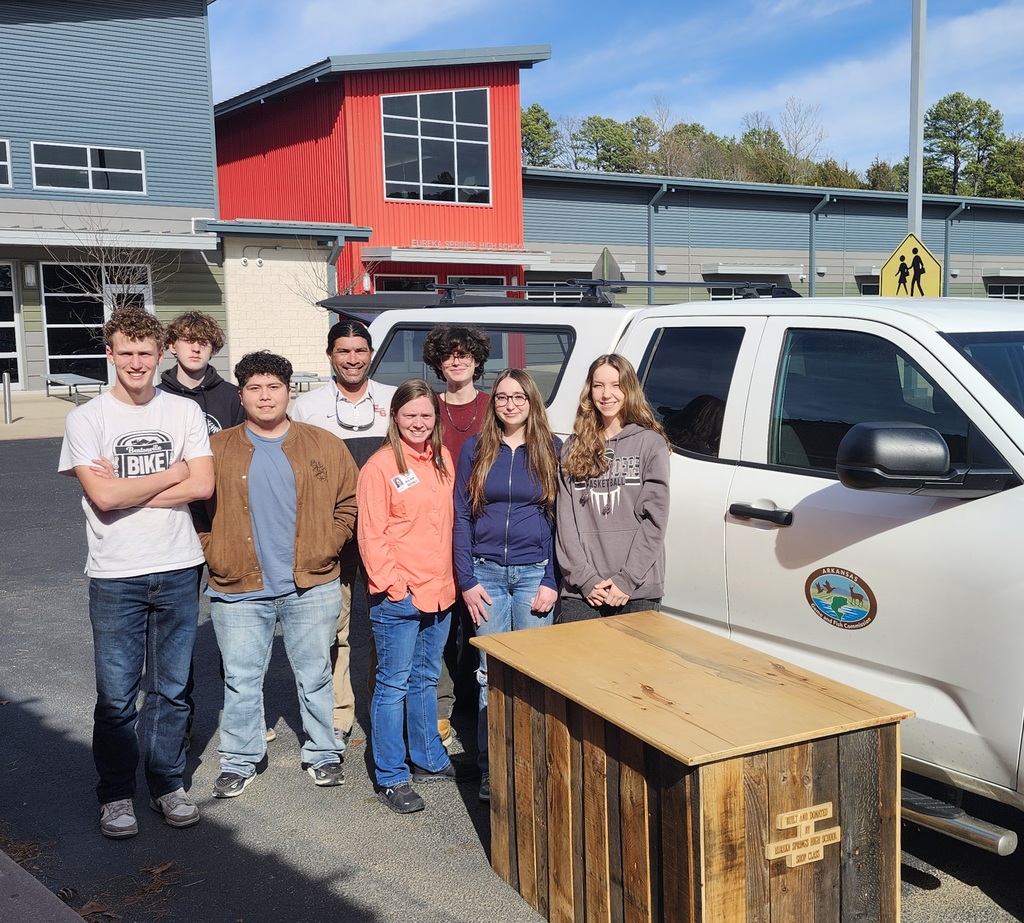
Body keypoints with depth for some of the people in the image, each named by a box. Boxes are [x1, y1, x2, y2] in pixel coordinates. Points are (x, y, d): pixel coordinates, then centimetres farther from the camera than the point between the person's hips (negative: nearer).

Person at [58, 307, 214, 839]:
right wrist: (172, 473, -7)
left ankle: (168, 785, 27)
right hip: (115, 577, -2)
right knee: (116, 695, 4)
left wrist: (126, 489, -12)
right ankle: (116, 794, 21)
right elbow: (103, 496, -15)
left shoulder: (184, 412, 4)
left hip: (178, 570, 2)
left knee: (171, 690, 12)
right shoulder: (87, 419, -3)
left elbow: (203, 486, -8)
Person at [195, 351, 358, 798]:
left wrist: (324, 549, -2)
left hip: (312, 587, 0)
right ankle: (239, 762, 22)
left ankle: (321, 753, 27)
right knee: (241, 680, 7)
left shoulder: (325, 446, 3)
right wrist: (215, 556, -2)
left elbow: (349, 503, 7)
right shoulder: (217, 450, 3)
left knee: (315, 675, 11)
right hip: (239, 591, 0)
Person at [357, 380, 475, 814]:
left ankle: (430, 759, 33)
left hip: (439, 591, 7)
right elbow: (371, 535, -13)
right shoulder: (380, 466, -11)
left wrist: (449, 577, 10)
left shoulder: (441, 458, 9)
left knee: (426, 679, 19)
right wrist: (392, 583, -16)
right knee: (393, 685, 2)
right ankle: (390, 778, 11)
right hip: (398, 598, -7)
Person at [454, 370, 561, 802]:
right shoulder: (475, 449, 4)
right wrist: (467, 581, -3)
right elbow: (462, 517, 4)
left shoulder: (551, 450, 2)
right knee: (491, 674, 6)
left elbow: (559, 519, 2)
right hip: (487, 574, 1)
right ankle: (490, 772, 15)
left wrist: (551, 581, -5)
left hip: (534, 573, 0)